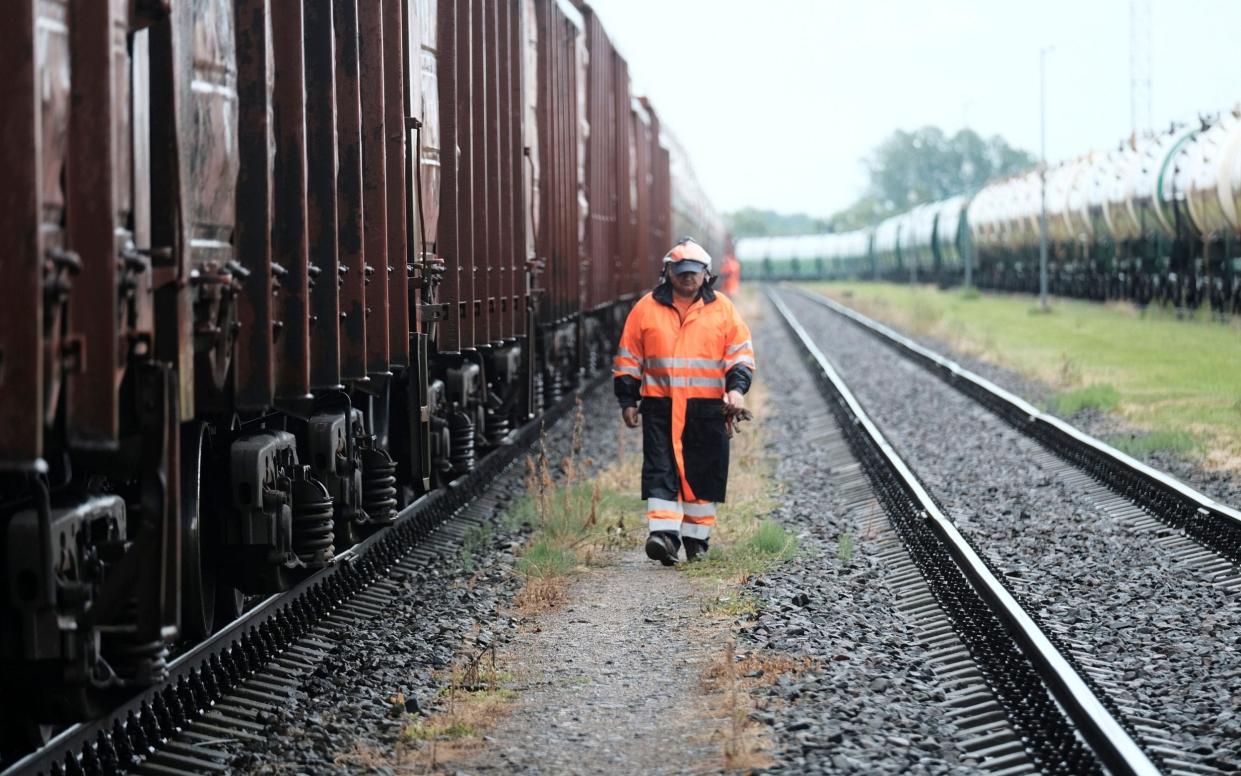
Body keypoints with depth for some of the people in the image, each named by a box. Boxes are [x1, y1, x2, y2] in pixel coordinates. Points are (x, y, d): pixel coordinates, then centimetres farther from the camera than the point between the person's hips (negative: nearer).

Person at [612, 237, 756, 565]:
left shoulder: (722, 308, 7)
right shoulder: (647, 308, 6)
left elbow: (740, 352, 8)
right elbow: (628, 357, 11)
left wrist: (737, 387, -8)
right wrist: (628, 400, 7)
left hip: (707, 409, 1)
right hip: (660, 407, -1)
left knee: (704, 474, 5)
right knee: (661, 472, -10)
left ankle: (696, 538, 16)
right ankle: (664, 534, -16)